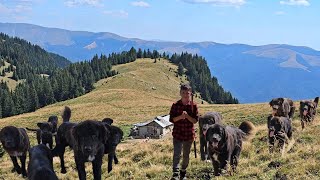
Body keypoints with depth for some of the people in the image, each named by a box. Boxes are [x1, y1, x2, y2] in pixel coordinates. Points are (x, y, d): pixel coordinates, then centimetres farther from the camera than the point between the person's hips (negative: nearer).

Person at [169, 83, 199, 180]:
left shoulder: (193, 106, -3)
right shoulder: (175, 105, -4)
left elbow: (195, 120, -4)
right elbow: (172, 119, -4)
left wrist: (187, 116, -21)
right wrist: (180, 117, -21)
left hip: (189, 134, 2)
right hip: (177, 134, -1)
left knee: (186, 155, 13)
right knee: (176, 154, -13)